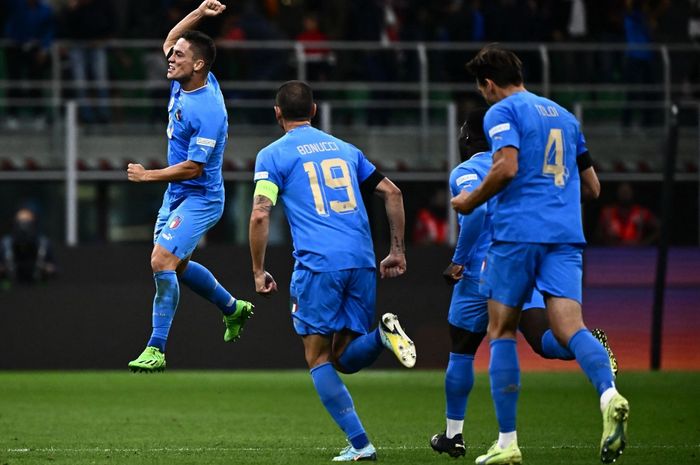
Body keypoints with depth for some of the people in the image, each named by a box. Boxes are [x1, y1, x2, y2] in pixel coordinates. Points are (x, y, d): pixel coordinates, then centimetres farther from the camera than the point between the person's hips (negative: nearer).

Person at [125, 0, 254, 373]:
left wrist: (148, 176, -18)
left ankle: (156, 349, -17)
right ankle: (233, 308, 39)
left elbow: (193, 167, -25)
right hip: (176, 193, 10)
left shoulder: (208, 111, -26)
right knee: (174, 266, 20)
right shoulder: (183, 83, -1)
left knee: (162, 262, -20)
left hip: (199, 198, -10)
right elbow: (169, 42, 17)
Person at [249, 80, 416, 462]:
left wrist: (258, 272, 3)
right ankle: (382, 334, -21)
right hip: (362, 263, 5)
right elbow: (391, 193, 19)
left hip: (317, 264, -5)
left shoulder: (272, 155, 6)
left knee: (319, 359, 4)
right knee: (345, 358, 12)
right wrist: (397, 252, 22)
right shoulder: (344, 149, 21)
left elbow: (260, 215, -5)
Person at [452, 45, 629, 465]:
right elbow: (591, 184, 25)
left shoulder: (502, 112, 1)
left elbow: (507, 166, -15)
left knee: (502, 331, 7)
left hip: (518, 230, -5)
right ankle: (609, 395, -38)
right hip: (566, 236, 5)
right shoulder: (564, 116, 22)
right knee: (569, 327, -7)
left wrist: (472, 201, 0)